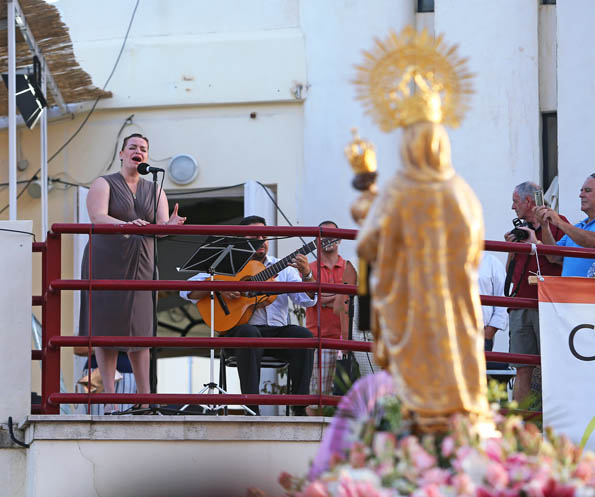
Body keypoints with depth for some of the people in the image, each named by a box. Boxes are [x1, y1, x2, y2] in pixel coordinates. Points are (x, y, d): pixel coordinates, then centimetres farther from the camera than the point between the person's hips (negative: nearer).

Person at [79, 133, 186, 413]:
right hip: (106, 263, -4)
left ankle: (145, 396, 1)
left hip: (140, 264, 4)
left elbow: (162, 226, 0)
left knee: (139, 329, 1)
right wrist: (126, 225, -38)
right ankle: (109, 397, -6)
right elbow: (97, 218, -18)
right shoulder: (103, 185, -1)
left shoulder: (155, 191, 12)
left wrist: (170, 225, -26)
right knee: (106, 328, -6)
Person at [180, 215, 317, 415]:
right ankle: (252, 409, -39)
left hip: (277, 330, 3)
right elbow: (187, 291, 3)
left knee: (304, 336, -27)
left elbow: (307, 300, 5)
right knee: (249, 333, -38)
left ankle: (300, 409, -26)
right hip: (240, 329, -3)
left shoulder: (282, 268, 17)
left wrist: (306, 275, -15)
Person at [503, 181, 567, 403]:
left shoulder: (557, 223, 2)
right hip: (520, 307, 6)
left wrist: (537, 243, -9)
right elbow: (510, 274, 25)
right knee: (523, 370, 2)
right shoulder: (520, 229, 22)